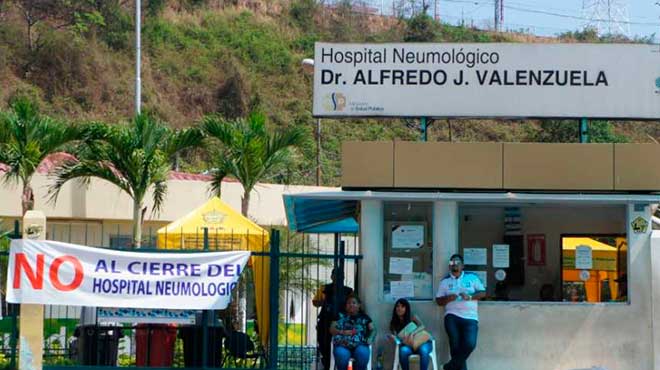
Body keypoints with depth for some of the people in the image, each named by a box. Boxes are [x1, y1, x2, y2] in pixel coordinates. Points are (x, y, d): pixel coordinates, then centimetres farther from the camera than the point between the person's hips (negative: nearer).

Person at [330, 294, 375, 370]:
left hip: (359, 345, 0)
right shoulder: (341, 316, 18)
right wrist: (342, 332, -10)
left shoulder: (364, 317, 19)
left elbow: (372, 330, 11)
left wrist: (370, 338, -12)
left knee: (362, 353, -35)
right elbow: (332, 329, 10)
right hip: (342, 345, 0)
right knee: (341, 355, -35)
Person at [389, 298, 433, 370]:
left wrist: (412, 334, -37)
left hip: (422, 342, -1)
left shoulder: (412, 317, -1)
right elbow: (395, 336, -2)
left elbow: (421, 326, -18)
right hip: (408, 346, 1)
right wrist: (393, 338, -28)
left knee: (423, 350, -37)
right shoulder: (394, 322, 6)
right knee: (403, 351, -35)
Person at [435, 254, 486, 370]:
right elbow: (438, 300, 11)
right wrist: (448, 298, -11)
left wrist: (470, 297, -10)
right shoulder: (445, 281, 13)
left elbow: (483, 292, 7)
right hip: (452, 317, 1)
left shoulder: (472, 277, 11)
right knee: (455, 345, -10)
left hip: (470, 317, -1)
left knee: (470, 344, -18)